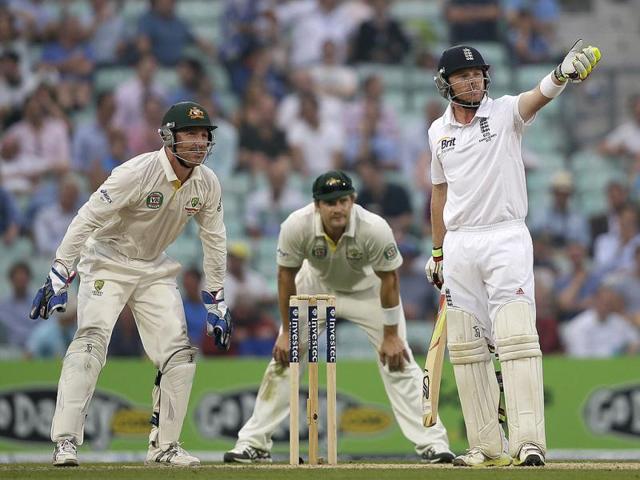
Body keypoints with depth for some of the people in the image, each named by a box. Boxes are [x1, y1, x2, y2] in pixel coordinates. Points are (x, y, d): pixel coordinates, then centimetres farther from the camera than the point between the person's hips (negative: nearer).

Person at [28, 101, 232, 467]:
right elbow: (88, 220, -25)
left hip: (155, 271, 6)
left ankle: (164, 446, 9)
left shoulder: (207, 183, -7)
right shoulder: (137, 173, -26)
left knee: (179, 353, -3)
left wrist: (216, 302, 6)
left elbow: (214, 240, 5)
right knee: (91, 341, -22)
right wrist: (59, 277, -30)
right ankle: (66, 443, -23)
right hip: (108, 263, -6)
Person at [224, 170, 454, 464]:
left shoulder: (375, 229, -36)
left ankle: (432, 442, -7)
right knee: (283, 358, -4)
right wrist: (287, 331, -11)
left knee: (398, 360, -11)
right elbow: (286, 275, -15)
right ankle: (253, 442, 5)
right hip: (317, 286, 2)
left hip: (368, 289, -1)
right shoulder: (296, 227, -32)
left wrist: (391, 335, -16)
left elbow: (389, 279, -21)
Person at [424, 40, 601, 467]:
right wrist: (438, 252, 19)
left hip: (506, 239, -5)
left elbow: (538, 97, -24)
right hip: (459, 245, 5)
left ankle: (529, 440, -20)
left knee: (517, 339, -14)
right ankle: (488, 446, 9)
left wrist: (561, 75, -47)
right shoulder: (439, 131, 10)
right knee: (466, 349, 4)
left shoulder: (505, 113, -3)